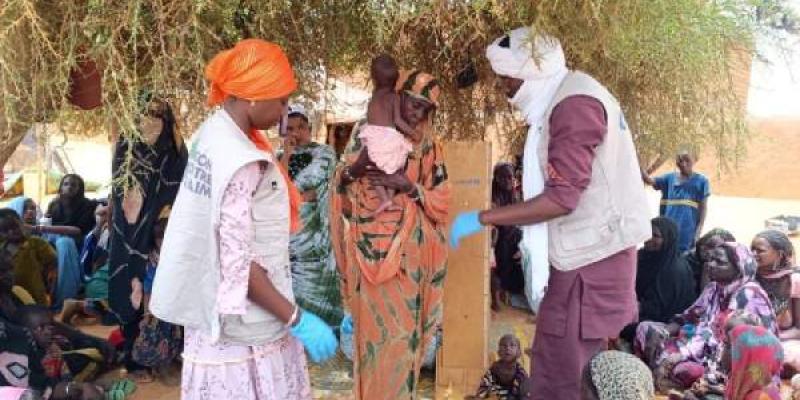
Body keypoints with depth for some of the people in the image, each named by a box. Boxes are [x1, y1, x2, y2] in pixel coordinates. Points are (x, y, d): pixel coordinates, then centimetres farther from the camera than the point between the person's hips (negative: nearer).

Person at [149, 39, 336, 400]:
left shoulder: (212, 134, 4)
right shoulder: (239, 162, -24)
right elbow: (238, 263, -25)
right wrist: (297, 319, -21)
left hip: (216, 311, 9)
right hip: (242, 323, -9)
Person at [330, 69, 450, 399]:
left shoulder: (430, 148, 4)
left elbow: (441, 202, -1)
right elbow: (340, 181, 2)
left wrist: (408, 186, -16)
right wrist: (355, 167, -19)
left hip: (408, 251, 1)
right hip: (371, 249, 0)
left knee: (403, 326, 4)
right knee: (373, 324, 2)